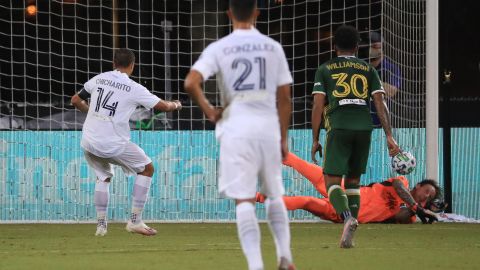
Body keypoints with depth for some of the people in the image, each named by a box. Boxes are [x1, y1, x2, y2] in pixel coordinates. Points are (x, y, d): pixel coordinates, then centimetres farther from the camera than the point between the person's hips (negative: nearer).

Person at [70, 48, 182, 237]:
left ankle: (101, 224, 19)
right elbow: (163, 106, 1)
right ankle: (135, 221, 9)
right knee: (147, 168, 14)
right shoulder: (134, 88, -5)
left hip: (88, 142, 5)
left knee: (104, 177, 28)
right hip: (114, 144, -5)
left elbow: (75, 100, 17)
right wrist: (176, 105, 24)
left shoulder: (98, 79, 7)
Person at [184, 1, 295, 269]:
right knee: (274, 195, 18)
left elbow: (191, 83, -13)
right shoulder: (273, 47, 5)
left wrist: (210, 111, 1)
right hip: (268, 127, 2)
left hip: (236, 129, -2)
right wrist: (283, 138, 14)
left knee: (245, 200, -4)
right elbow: (284, 98, 7)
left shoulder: (218, 48, -1)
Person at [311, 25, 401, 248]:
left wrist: (315, 140, 6)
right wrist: (389, 136, 3)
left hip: (338, 128, -3)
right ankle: (349, 236, 6)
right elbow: (380, 103, 5)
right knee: (353, 180, 15)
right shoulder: (368, 69, 15)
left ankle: (348, 218, -30)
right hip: (364, 128, 3)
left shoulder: (325, 70, 11)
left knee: (332, 180, -2)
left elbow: (318, 105, 3)